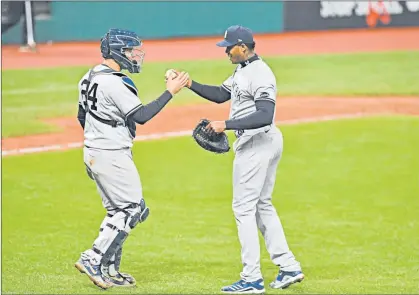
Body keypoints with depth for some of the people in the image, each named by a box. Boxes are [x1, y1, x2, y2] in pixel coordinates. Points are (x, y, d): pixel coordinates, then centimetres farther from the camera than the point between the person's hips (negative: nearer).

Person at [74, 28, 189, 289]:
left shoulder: (90, 77, 10)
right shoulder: (114, 83, -20)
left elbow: (82, 116, 19)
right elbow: (141, 116, -22)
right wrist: (170, 92, -18)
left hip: (94, 151, 10)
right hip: (112, 156, -10)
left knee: (118, 211, 15)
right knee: (132, 208, -5)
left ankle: (109, 270, 16)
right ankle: (93, 259, -9)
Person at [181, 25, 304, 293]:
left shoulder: (260, 75, -20)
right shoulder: (243, 70, 12)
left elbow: (265, 116, -28)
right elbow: (220, 95, 20)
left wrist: (227, 125, -29)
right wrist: (190, 84, 8)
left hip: (257, 145, -11)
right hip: (265, 142, 11)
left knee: (244, 208, -6)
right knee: (262, 205, 17)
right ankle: (289, 267, 19)